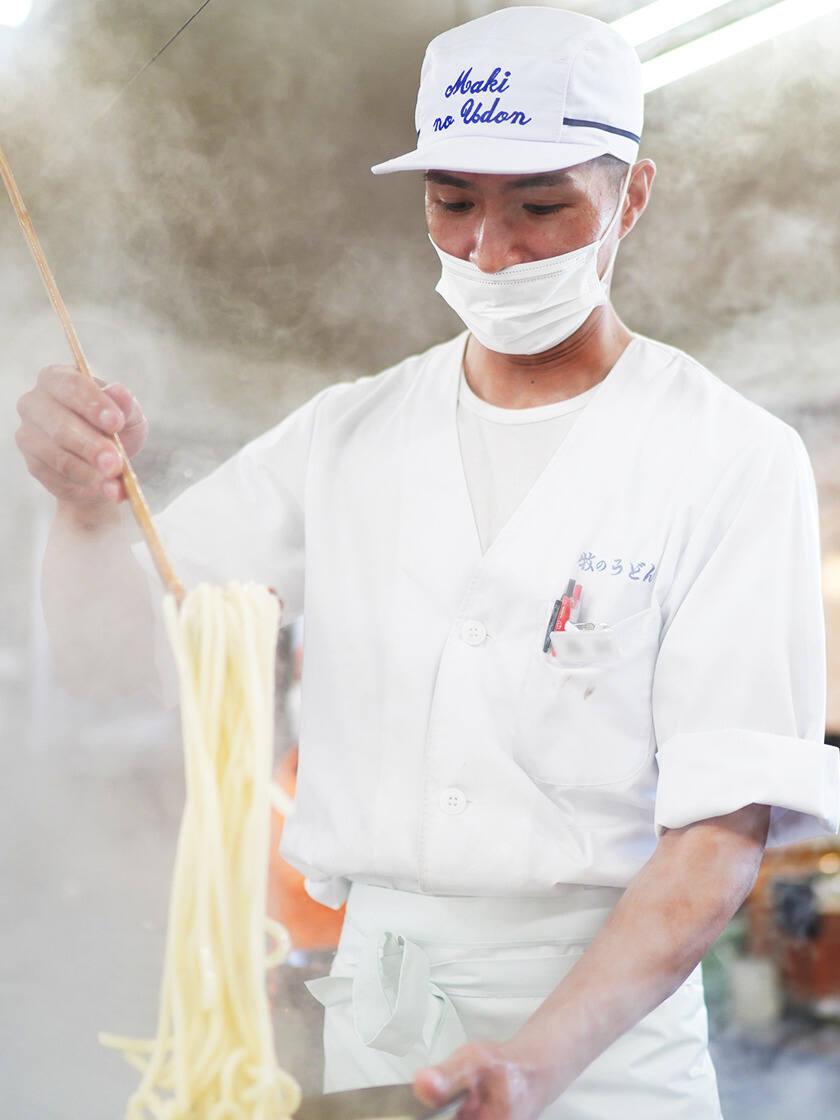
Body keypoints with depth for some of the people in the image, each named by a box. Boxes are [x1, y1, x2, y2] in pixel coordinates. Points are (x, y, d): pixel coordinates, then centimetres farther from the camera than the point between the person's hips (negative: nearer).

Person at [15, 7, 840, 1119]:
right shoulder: (345, 435, 5)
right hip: (369, 1009, 4)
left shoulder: (737, 461, -9)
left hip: (603, 1027, -3)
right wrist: (87, 497, -17)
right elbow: (109, 642, 3)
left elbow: (722, 830, -15)